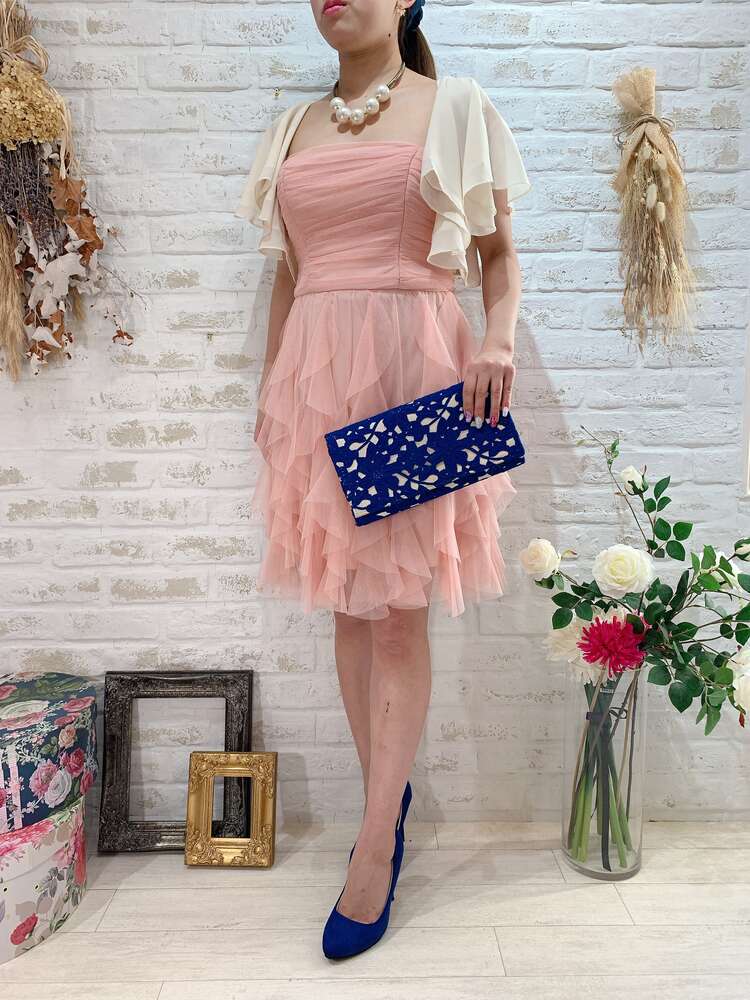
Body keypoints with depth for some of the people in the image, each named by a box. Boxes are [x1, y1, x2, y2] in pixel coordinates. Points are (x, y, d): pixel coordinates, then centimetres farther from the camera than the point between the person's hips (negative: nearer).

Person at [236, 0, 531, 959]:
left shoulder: (456, 107, 7)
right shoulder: (293, 127, 18)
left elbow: (499, 255, 5)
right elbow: (286, 275, 19)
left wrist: (498, 343, -13)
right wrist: (270, 392, 14)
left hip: (415, 369, -4)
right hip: (317, 374, 5)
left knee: (396, 608, -3)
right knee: (349, 602, 7)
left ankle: (376, 847, 8)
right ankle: (387, 792, 25)